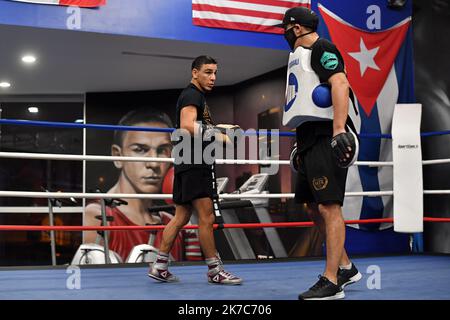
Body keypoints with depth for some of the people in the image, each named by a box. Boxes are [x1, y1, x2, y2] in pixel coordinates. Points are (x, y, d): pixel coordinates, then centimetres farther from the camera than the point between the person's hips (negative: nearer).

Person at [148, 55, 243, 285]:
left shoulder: (196, 96, 23)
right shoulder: (192, 95, -9)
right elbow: (187, 125, -25)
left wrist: (218, 129, 20)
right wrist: (218, 136, -20)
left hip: (192, 164, 11)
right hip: (194, 163, -11)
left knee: (181, 217, 10)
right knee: (206, 218, -7)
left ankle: (159, 267, 13)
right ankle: (214, 271, -1)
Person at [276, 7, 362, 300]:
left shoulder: (322, 48, -5)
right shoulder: (299, 56, 25)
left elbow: (340, 85, -19)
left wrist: (339, 131, -30)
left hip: (326, 138, -10)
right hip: (309, 141, 10)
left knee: (329, 207, -11)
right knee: (315, 209, 12)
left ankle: (331, 282, -9)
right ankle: (346, 268, 23)